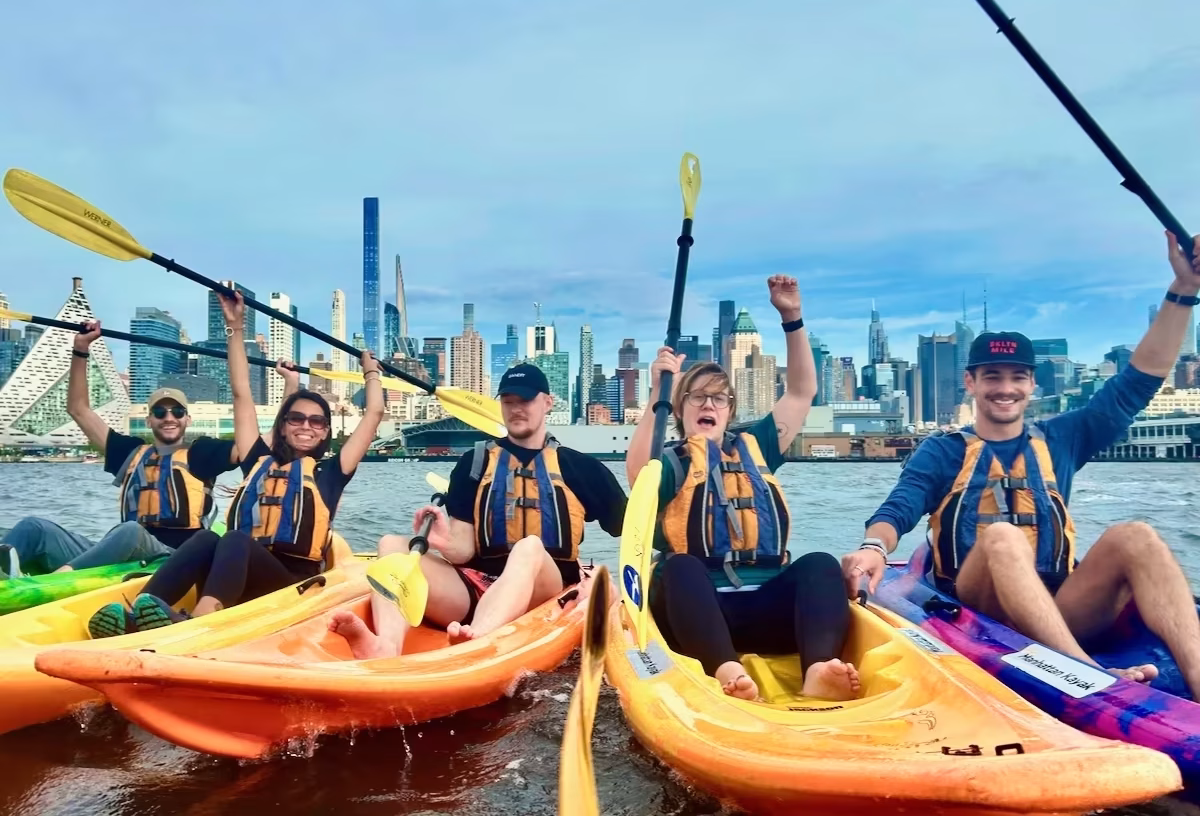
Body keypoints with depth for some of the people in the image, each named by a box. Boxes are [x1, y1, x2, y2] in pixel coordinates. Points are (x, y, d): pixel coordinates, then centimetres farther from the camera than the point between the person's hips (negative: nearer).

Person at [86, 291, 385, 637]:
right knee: (208, 539, -31)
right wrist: (235, 327, 23)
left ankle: (195, 624, -62)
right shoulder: (261, 462, 21)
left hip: (291, 584, -2)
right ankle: (134, 616, -53)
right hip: (237, 583, 3)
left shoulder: (328, 472, 15)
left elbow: (374, 414, 15)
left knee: (234, 541, -33)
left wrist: (370, 371, 30)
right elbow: (241, 393, 22)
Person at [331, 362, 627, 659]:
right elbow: (467, 549, 6)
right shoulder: (474, 462, 12)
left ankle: (474, 643, -64)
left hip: (545, 592, -2)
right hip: (475, 589, 3)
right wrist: (447, 544, -17)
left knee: (530, 547, -36)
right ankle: (385, 647, -48)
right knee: (392, 545, -18)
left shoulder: (579, 467, 9)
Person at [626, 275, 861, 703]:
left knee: (820, 564, -24)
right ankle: (726, 671, -58)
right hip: (692, 610, -3)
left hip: (764, 610, 3)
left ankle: (818, 671, -50)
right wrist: (658, 394, -24)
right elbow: (639, 475, -17)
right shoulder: (671, 462, 8)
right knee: (680, 566, -34)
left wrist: (792, 319, 12)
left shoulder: (754, 448, 23)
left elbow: (802, 392, 20)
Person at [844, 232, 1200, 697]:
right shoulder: (941, 453, 11)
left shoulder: (1060, 440, 20)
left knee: (1133, 537, -23)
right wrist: (874, 547, -31)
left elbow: (1138, 383, 14)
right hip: (975, 610, -3)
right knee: (1000, 535, -34)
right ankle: (1092, 675, -51)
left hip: (1059, 613, 3)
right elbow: (898, 510, -6)